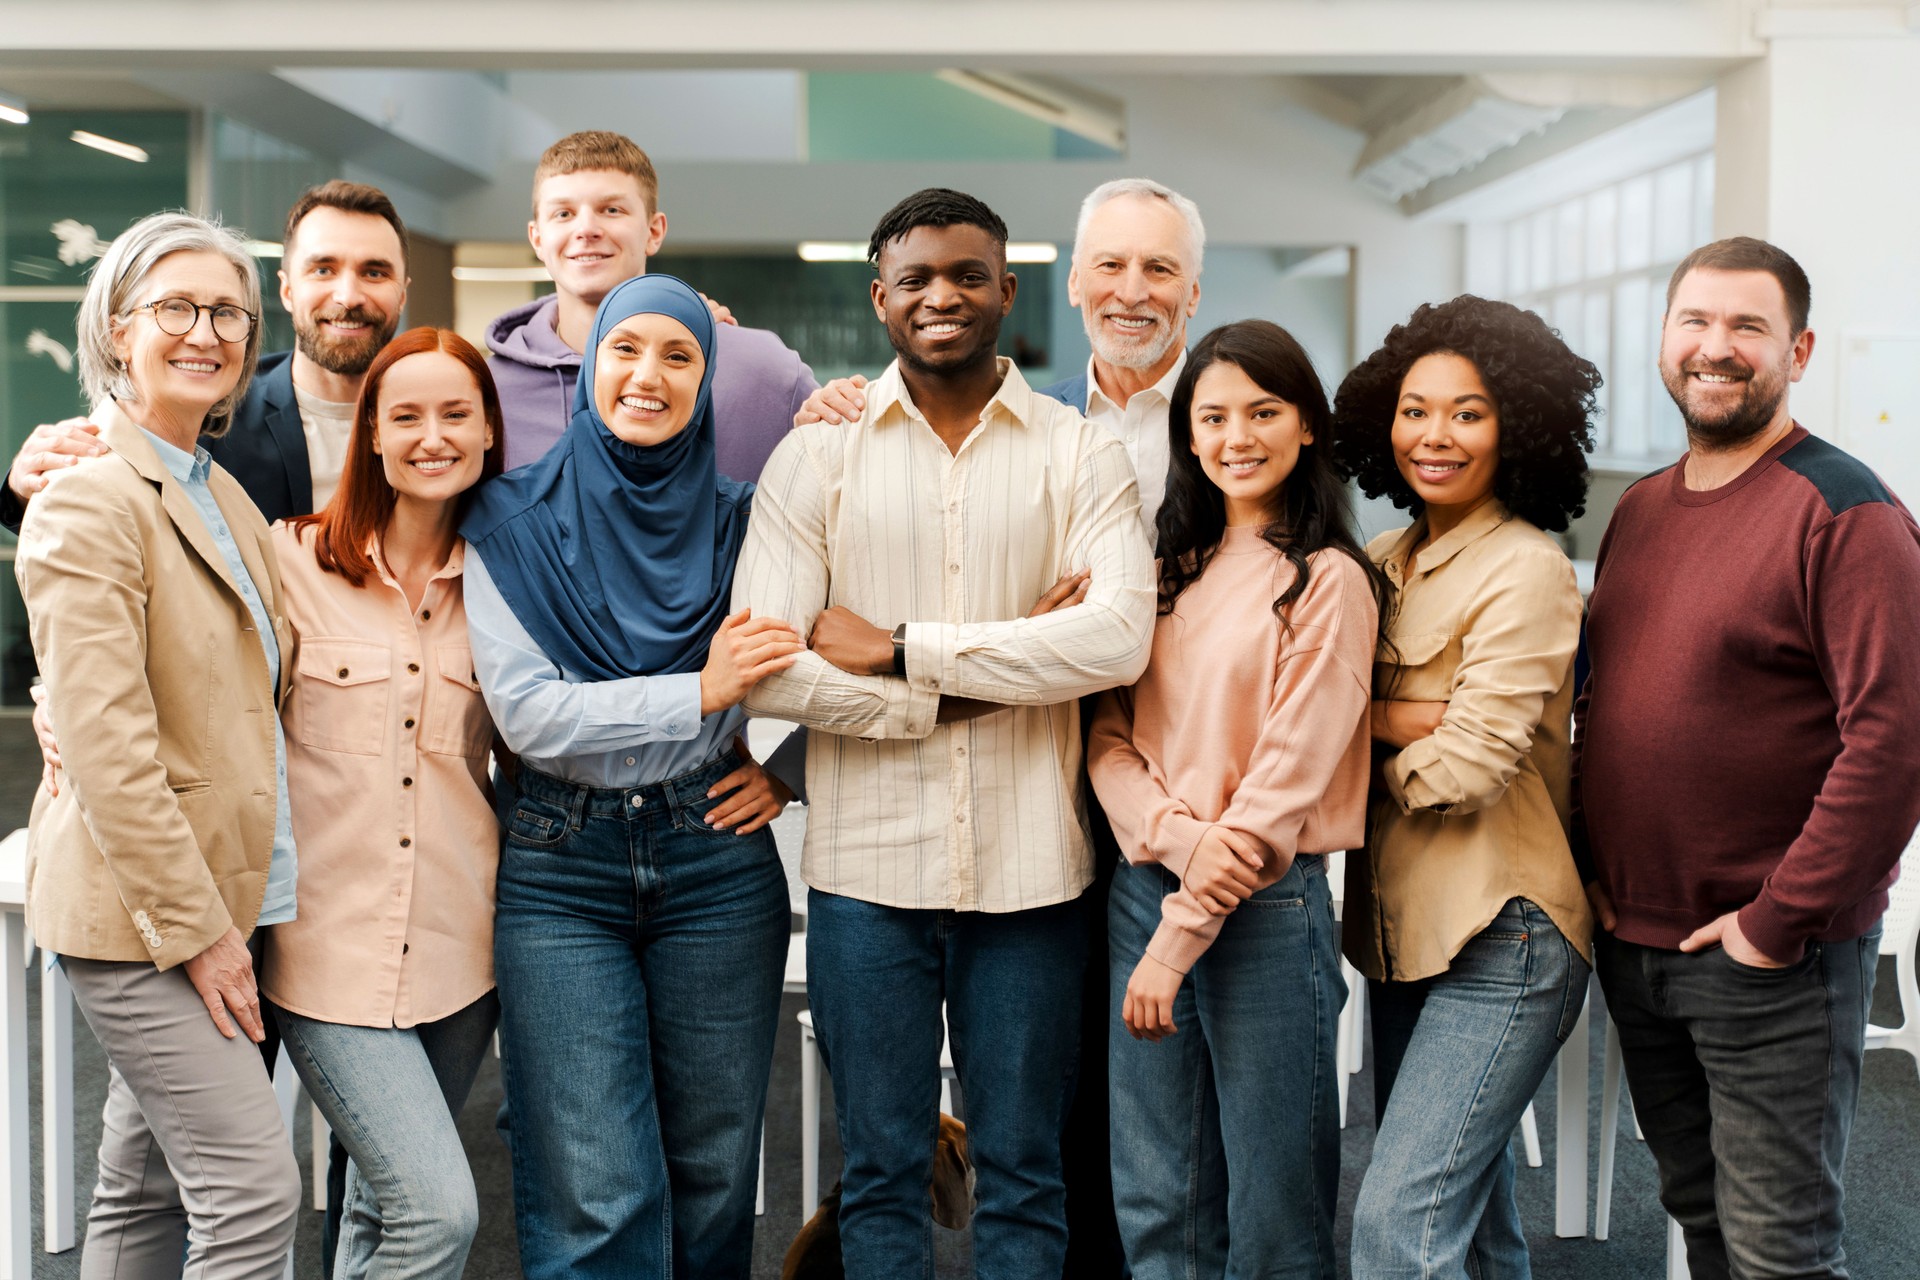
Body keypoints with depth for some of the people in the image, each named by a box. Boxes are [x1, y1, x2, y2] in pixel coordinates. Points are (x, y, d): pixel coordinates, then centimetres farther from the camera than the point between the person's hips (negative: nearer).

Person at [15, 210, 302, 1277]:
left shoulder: (223, 495, 15)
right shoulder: (89, 499, -12)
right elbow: (106, 742, -19)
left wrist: (225, 913, 15)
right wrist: (197, 925, -18)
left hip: (217, 900, 8)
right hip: (142, 910, -8)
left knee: (148, 1190, 15)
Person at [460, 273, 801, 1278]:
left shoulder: (737, 521, 6)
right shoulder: (515, 523, 0)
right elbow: (525, 712, -10)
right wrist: (699, 692, -17)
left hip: (717, 864, 2)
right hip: (559, 871, -2)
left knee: (713, 1173, 10)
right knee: (597, 1197, -4)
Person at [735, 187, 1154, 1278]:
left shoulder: (1081, 454, 3)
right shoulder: (817, 453, 3)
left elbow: (1121, 637, -14)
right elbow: (763, 668, -7)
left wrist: (899, 649, -13)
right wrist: (959, 692, -12)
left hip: (1030, 868, 0)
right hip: (868, 865, 0)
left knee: (1024, 1174, 11)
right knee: (881, 1172, 12)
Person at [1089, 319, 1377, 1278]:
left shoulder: (1327, 581, -7)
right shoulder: (1172, 571, 11)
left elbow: (1288, 776, -12)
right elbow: (1108, 738, 5)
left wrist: (1177, 940, -13)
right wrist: (1179, 836, -16)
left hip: (1264, 909, -5)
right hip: (1143, 886, 5)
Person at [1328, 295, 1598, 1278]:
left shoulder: (1527, 571, -12)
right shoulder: (1387, 562, 11)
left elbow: (1465, 770, -17)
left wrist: (1370, 724, -1)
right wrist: (1416, 721, -14)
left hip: (1503, 937, -8)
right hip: (1405, 927, 8)